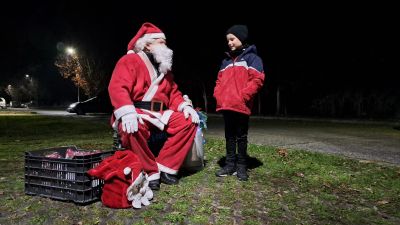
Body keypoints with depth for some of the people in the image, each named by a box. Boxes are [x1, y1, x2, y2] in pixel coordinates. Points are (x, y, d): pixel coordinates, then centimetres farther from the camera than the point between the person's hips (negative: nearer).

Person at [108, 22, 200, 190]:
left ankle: (165, 168, -8)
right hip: (135, 114, -6)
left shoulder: (164, 68, 20)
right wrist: (128, 113, -37)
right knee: (134, 128, -40)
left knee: (188, 121, -11)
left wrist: (185, 107, -3)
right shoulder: (129, 61, -3)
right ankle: (150, 172, -17)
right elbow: (117, 88, -20)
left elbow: (174, 94, 19)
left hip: (159, 114, 7)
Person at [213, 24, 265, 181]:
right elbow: (220, 81, 22)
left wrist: (242, 96, -17)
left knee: (241, 136, 3)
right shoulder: (226, 61, 21)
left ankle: (241, 166, 14)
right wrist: (218, 95, 4)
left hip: (241, 105, -6)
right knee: (229, 136, 10)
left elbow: (257, 79, -9)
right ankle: (230, 164, 19)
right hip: (225, 105, 6)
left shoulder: (251, 57, 2)